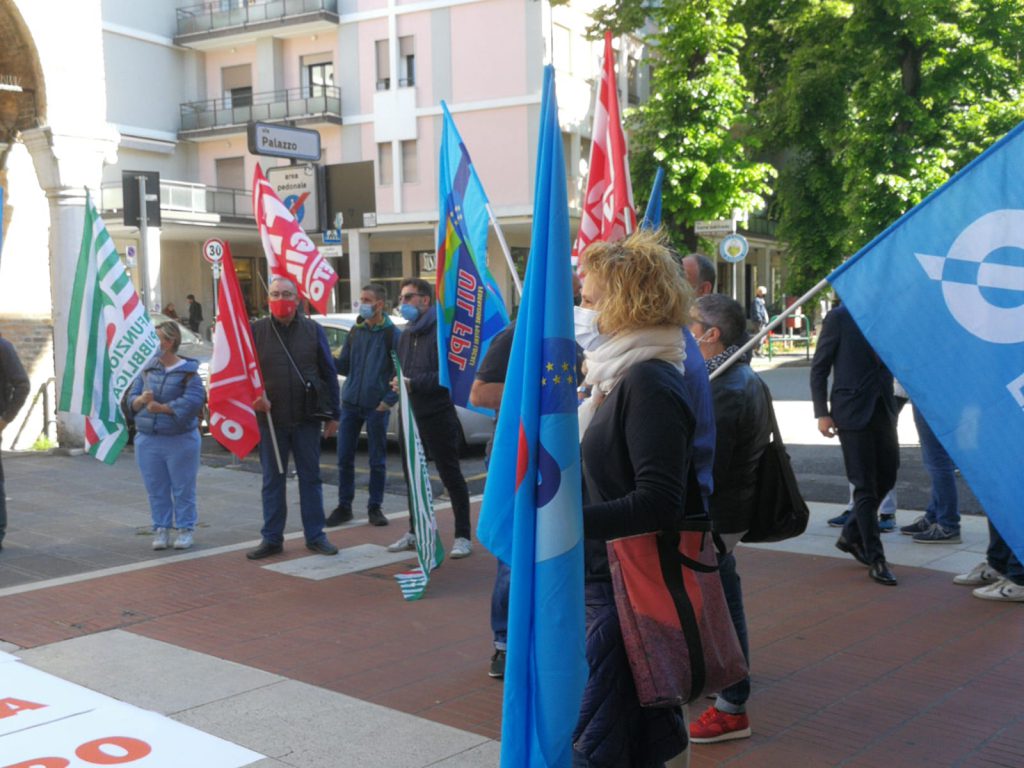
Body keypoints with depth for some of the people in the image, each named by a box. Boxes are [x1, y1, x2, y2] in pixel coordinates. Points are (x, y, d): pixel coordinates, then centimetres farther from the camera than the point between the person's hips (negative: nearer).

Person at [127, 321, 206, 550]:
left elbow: (193, 401, -20)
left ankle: (185, 529, 16)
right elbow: (132, 398, 8)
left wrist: (162, 407, -19)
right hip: (148, 440, 5)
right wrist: (142, 399, -15)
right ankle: (161, 529, 21)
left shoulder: (188, 371, -8)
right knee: (156, 488, 10)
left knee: (183, 488, 5)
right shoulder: (147, 369, 7)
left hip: (180, 440, -5)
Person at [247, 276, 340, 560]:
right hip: (270, 419, 0)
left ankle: (315, 536, 15)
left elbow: (329, 373, 5)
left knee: (310, 477, 7)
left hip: (307, 419, 0)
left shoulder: (313, 330, 4)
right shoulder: (256, 331, 1)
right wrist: (255, 395, -15)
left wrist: (333, 414, 2)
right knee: (272, 480, 7)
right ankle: (271, 539, 16)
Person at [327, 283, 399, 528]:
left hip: (376, 407, -4)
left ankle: (375, 508, 16)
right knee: (344, 458, 6)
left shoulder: (391, 333, -4)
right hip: (350, 404, 4)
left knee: (377, 461, 5)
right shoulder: (355, 332, 10)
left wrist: (389, 400, -13)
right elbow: (344, 367, 11)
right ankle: (344, 506, 17)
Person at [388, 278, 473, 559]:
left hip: (438, 415, -8)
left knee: (451, 476, -2)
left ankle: (463, 536, 5)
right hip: (412, 415, 8)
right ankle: (414, 532, 27)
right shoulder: (406, 335, 17)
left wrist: (414, 383, -21)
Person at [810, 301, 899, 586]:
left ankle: (851, 535, 30)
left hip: (882, 410, 6)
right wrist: (822, 413, -9)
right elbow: (819, 368, -4)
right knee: (865, 487, -2)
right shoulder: (839, 317, -6)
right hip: (852, 412, -6)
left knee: (887, 478, 10)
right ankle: (875, 559, 5)